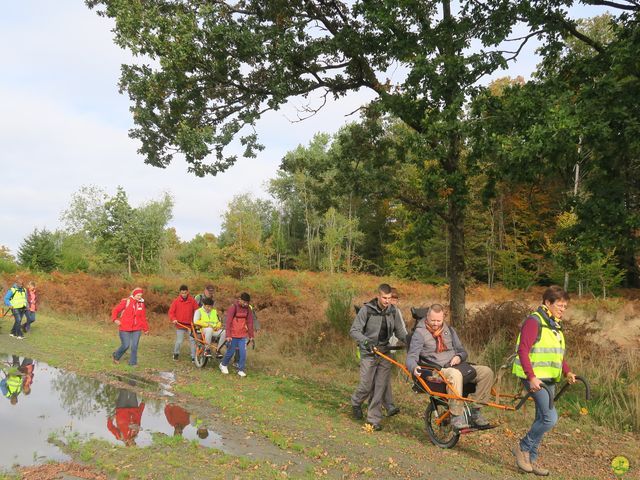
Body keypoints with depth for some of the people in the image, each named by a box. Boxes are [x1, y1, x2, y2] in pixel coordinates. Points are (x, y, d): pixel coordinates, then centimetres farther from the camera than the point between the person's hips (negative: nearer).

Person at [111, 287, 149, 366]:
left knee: (134, 346, -1)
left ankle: (133, 362, 11)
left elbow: (143, 318, 13)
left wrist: (146, 329, 15)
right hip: (125, 329, -3)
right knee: (126, 345, -2)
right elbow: (115, 310, -3)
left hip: (136, 329, 3)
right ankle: (116, 356, 27)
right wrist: (115, 319, -19)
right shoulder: (125, 302, -6)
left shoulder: (141, 304, 6)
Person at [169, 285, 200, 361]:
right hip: (180, 325, -1)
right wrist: (173, 319, -14)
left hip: (190, 325, 1)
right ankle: (176, 353, 29)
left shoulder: (192, 301, 1)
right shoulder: (176, 301, -1)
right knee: (179, 341, 4)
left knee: (192, 340, -2)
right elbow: (171, 312, 1)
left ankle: (194, 356, 5)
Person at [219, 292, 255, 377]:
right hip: (233, 335, -4)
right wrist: (228, 335, -18)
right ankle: (223, 365, 33)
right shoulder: (233, 307, -13)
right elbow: (228, 322, -15)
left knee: (243, 353, -2)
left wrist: (251, 335, 8)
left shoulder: (248, 309, 2)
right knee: (230, 352, 7)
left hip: (243, 335, 4)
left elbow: (250, 322, 8)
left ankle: (241, 370, 12)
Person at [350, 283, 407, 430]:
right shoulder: (366, 309, -12)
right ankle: (356, 402, 33)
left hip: (385, 352, 3)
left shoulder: (393, 311, 1)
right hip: (369, 353, -3)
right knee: (366, 386, 0)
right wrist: (366, 341, -29)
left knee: (381, 387, 1)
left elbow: (400, 331, 6)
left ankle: (374, 419, 14)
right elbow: (354, 331, -11)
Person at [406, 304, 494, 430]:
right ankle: (456, 416, -31)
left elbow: (462, 351, 20)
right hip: (436, 371, -6)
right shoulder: (420, 333, -2)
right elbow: (411, 356, -10)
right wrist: (414, 367, -33)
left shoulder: (449, 330, 16)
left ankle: (475, 411, -8)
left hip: (455, 366, 6)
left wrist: (459, 357, -5)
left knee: (486, 371, -14)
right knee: (455, 374, -39)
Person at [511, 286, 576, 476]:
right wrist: (531, 377, -25)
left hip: (550, 380, 9)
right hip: (535, 379, -9)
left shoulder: (555, 326, 15)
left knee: (542, 419, 12)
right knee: (550, 417, -15)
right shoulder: (534, 321, -13)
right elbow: (523, 351, -19)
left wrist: (567, 372, 8)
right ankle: (523, 448, 3)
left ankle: (530, 459, 22)